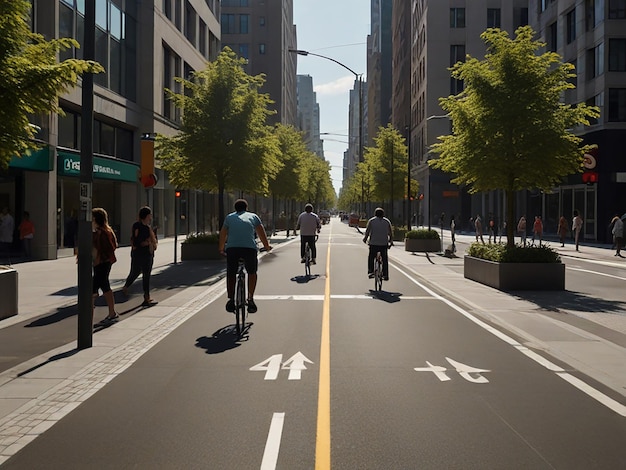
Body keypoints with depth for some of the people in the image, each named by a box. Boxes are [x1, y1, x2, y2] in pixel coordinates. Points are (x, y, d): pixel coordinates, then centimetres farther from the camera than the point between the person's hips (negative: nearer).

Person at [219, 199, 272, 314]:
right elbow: (261, 232, 23)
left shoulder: (229, 217, 24)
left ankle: (231, 299, 12)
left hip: (232, 248, 1)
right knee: (252, 273, 20)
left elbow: (222, 234, 28)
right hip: (250, 247, 0)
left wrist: (221, 249, 42)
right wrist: (267, 246, 37)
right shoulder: (253, 216, 22)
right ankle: (250, 298, 12)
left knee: (231, 274, 19)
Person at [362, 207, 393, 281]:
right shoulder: (387, 221, 10)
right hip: (384, 243, 1)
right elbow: (391, 233, 9)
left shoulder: (371, 221, 4)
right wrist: (391, 241, 20)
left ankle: (370, 272, 0)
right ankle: (385, 275, 8)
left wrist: (365, 239, 12)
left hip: (373, 243, -1)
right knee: (385, 260, 9)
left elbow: (367, 231, -1)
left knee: (371, 258, 12)